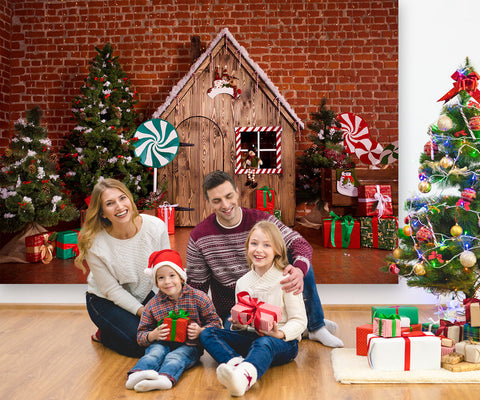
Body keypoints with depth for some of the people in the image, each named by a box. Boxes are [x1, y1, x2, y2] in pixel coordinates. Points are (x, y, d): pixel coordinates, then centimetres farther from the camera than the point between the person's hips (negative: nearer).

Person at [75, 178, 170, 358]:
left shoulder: (156, 227, -21)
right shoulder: (95, 244, -26)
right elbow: (112, 290, -17)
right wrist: (141, 311, -23)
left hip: (144, 295, 4)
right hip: (106, 301, -4)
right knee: (143, 345, -19)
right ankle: (104, 334, 10)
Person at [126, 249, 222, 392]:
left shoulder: (198, 297, -1)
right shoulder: (152, 305, 4)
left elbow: (215, 322, 4)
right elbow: (141, 334, 7)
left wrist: (201, 331, -15)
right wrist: (153, 335, -15)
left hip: (189, 345, -2)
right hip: (162, 343, 2)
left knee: (175, 357, -31)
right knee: (155, 352, -29)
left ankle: (165, 378, -62)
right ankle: (136, 375, -55)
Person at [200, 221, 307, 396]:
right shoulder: (242, 283, 11)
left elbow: (300, 320, -6)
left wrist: (281, 333, -25)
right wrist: (237, 324, -5)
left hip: (283, 342, -5)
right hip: (251, 336, 6)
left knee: (263, 343, -40)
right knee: (207, 334, -12)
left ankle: (244, 376, -72)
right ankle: (236, 362, -40)